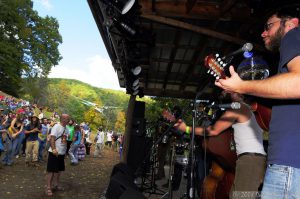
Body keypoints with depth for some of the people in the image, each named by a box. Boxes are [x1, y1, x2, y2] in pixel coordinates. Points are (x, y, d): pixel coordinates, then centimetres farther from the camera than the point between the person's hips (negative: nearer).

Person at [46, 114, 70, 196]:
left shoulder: (66, 128, 10)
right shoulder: (56, 127, -15)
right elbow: (52, 139, -21)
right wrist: (53, 149, -31)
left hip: (62, 153, 8)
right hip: (54, 152, -8)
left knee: (59, 170, 17)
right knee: (51, 170, -1)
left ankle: (56, 185, 30)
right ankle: (48, 188, 7)